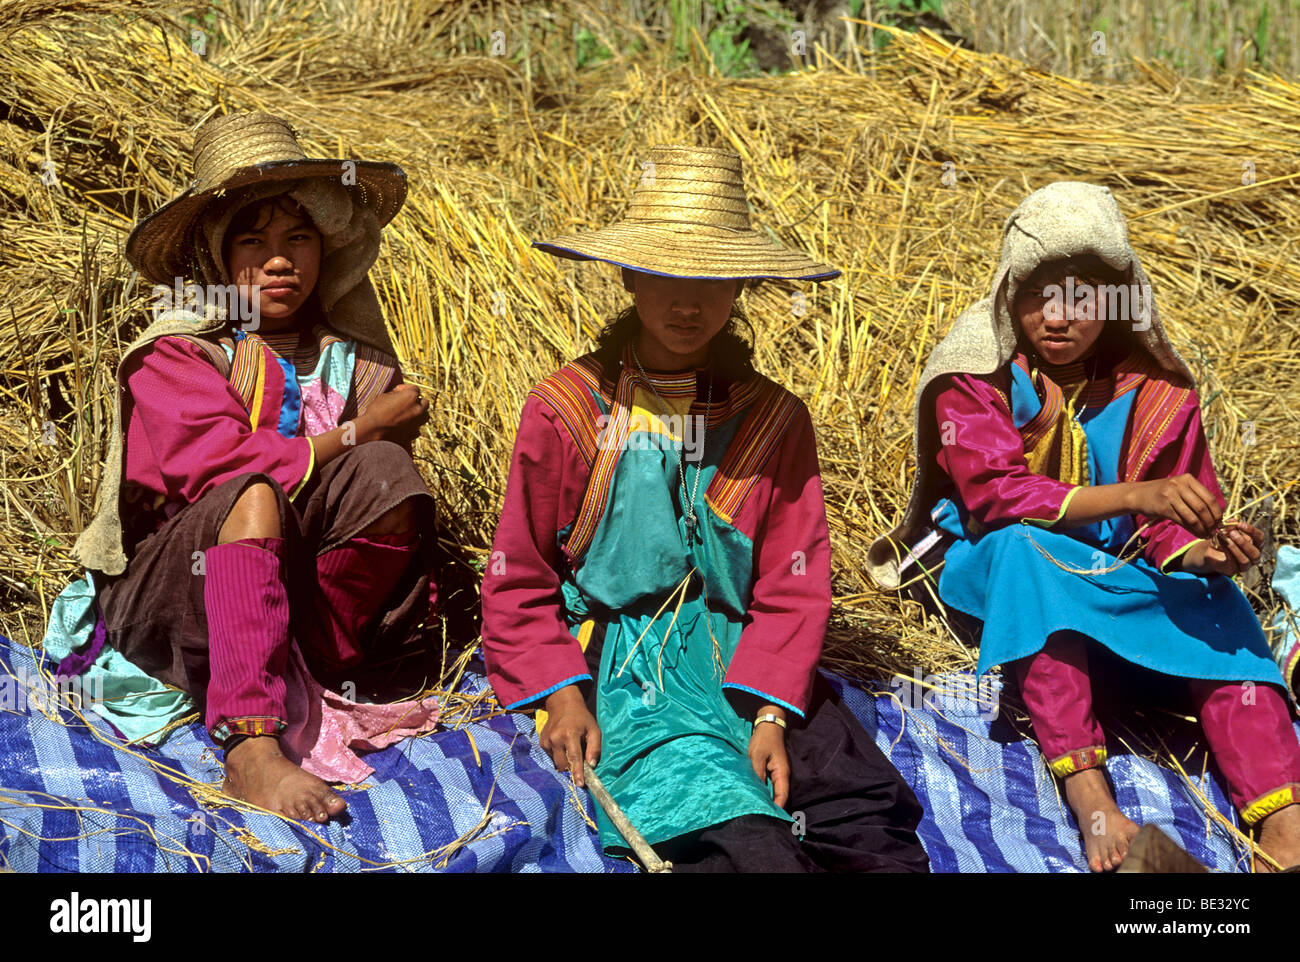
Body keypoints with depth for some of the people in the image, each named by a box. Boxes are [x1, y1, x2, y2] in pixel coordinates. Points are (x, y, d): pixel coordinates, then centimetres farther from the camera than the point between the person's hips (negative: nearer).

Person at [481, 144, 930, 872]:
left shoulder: (775, 421, 10)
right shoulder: (565, 412, 4)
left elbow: (791, 589, 5)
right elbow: (518, 585, 7)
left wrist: (769, 712, -11)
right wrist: (559, 694, -9)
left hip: (739, 665, 3)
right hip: (618, 668, -3)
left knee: (873, 825, -23)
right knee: (737, 833, -33)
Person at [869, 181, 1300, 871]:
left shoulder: (1152, 388, 1)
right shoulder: (976, 374, -8)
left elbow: (1172, 523, -2)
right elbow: (993, 495, -22)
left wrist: (1203, 553, -28)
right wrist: (1131, 495, -34)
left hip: (1117, 577, 3)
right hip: (997, 572, -3)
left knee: (1215, 603, -26)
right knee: (1022, 544, -36)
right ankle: (1087, 792, -48)